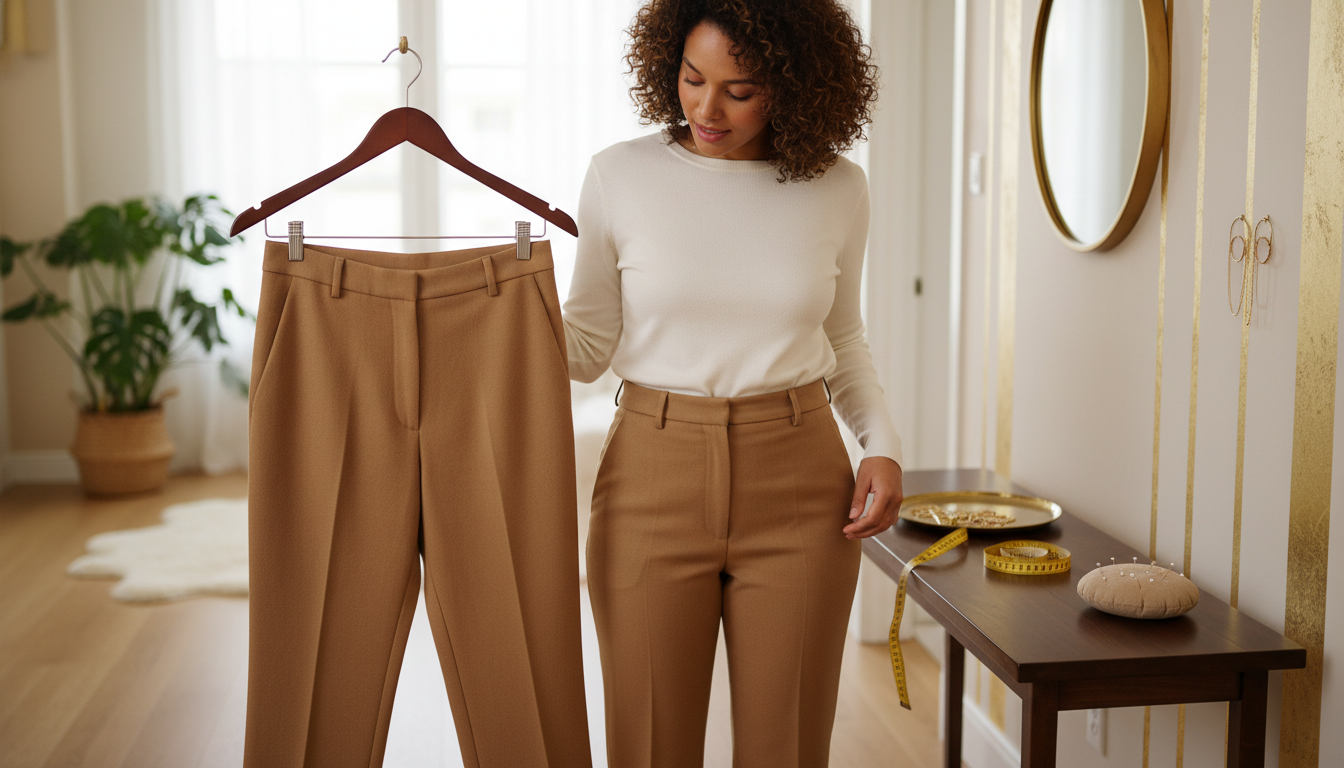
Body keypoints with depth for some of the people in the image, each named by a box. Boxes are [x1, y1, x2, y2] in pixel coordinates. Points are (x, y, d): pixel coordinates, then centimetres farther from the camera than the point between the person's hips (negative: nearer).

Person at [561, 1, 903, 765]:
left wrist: (884, 445, -1)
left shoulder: (838, 188, 0)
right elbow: (589, 345, 2)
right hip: (653, 480, -1)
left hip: (798, 485, 1)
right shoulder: (621, 175, -3)